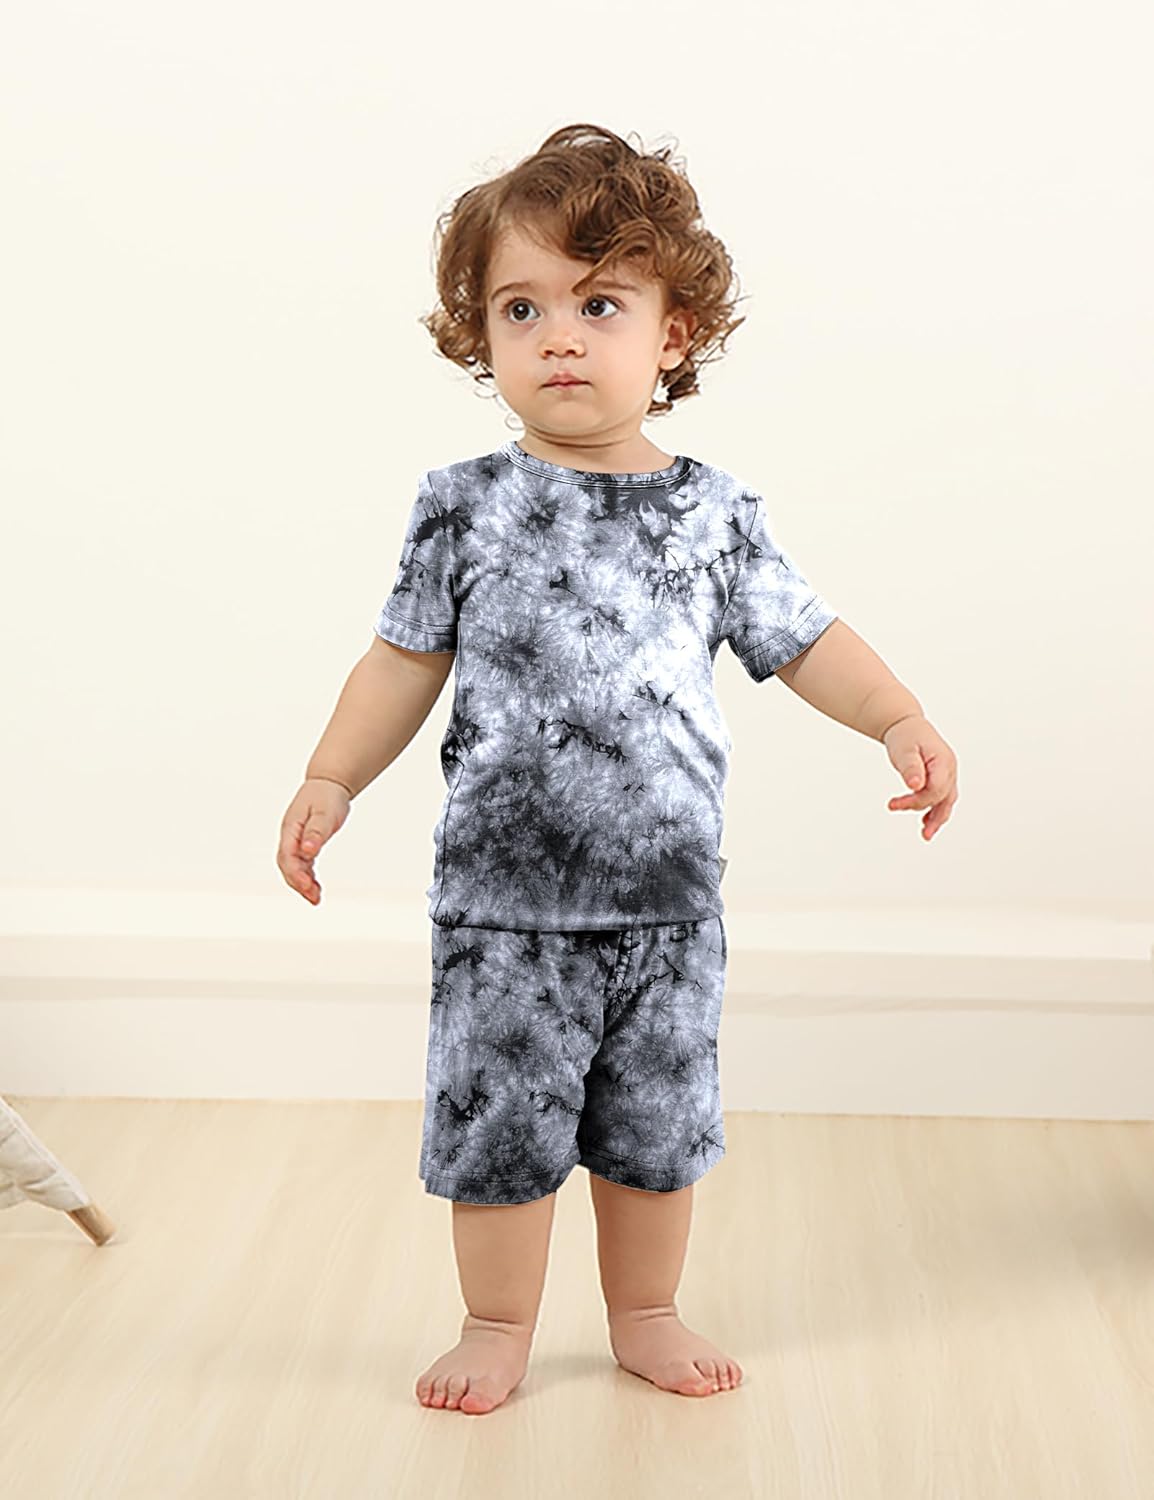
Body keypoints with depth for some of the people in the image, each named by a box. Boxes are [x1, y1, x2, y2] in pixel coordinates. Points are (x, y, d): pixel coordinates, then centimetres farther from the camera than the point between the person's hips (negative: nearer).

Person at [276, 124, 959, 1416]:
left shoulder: (714, 511, 0)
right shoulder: (465, 505, -2)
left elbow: (804, 639, 5)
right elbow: (405, 660, 3)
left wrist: (900, 720, -8)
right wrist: (330, 781, -4)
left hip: (668, 894, 2)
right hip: (504, 895, -1)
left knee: (658, 1121, 15)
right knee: (498, 1117, 8)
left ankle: (645, 1314, 35)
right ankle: (498, 1327, 28)